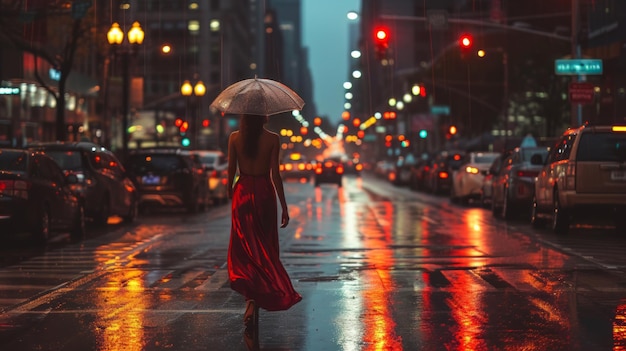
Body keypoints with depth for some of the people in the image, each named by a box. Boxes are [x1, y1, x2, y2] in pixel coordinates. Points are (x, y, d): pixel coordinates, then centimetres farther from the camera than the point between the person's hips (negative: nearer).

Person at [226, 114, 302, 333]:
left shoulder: (235, 138, -3)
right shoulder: (272, 139, -8)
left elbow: (231, 170, 1)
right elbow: (275, 174, -9)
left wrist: (230, 192, 21)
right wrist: (284, 206, -5)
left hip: (243, 193, 1)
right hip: (264, 193, -1)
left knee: (244, 249, 3)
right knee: (265, 248, 16)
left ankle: (251, 298, -17)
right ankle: (261, 297, 24)